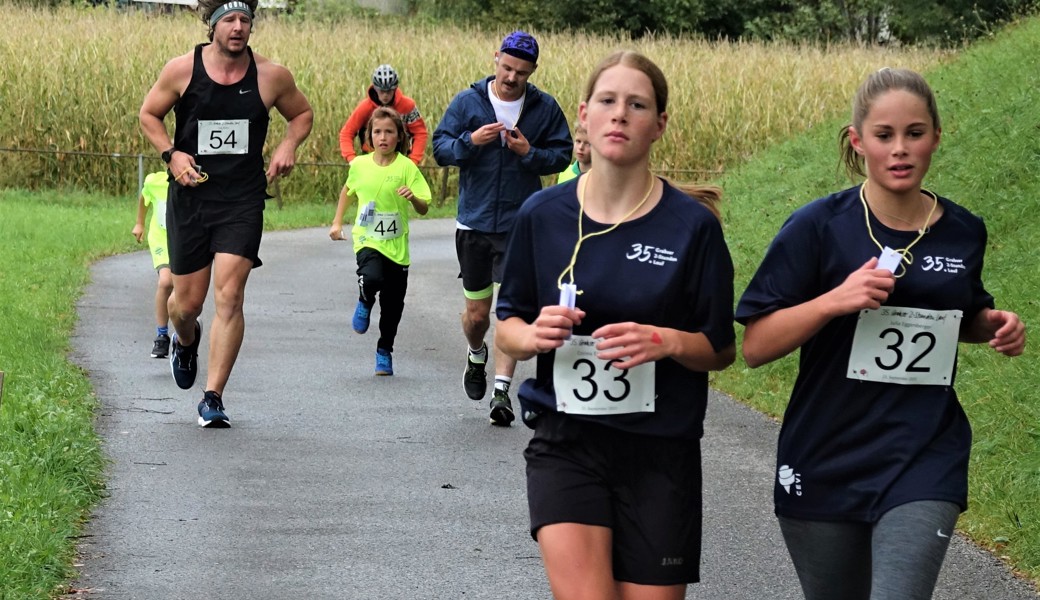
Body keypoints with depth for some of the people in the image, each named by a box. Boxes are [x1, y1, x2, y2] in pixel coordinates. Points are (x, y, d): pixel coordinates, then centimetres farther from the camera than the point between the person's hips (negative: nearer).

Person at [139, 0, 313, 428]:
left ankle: (212, 398, -7)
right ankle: (185, 341, 47)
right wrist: (171, 153, -6)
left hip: (242, 201, -1)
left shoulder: (271, 77, -2)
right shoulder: (182, 70, -4)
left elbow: (302, 113, 17)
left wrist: (288, 145, -3)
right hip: (190, 197, 1)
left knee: (229, 296, -14)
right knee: (187, 301, 8)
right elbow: (149, 114, 10)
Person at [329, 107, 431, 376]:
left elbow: (424, 209, -9)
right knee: (372, 278, -30)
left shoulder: (406, 167, -8)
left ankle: (384, 352, 30)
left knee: (393, 304, 7)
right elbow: (347, 190, 21)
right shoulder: (359, 165, 0)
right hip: (367, 240, 0)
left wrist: (413, 198, -30)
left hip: (397, 245, 0)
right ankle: (364, 303, 5)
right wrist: (337, 222, 16)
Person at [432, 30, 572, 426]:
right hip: (474, 224, 1)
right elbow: (440, 148, -1)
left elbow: (562, 155, 3)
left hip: (521, 226, -1)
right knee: (476, 313, 11)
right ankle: (477, 356, 44)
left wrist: (530, 152, -15)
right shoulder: (467, 102, 0)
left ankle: (502, 390, -7)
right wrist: (470, 141, -21)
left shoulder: (545, 108, 0)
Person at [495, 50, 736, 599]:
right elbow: (505, 330, 10)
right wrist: (531, 335, -13)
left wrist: (668, 342, -19)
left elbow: (721, 349, 2)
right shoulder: (542, 216, 1)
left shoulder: (693, 224, -4)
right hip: (565, 444, 0)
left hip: (660, 451, 0)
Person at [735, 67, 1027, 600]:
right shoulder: (819, 228, -7)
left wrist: (994, 325, 3)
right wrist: (834, 301, -22)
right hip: (824, 468, -1)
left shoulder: (963, 233, 4)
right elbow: (755, 347, -9)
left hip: (925, 462, 1)